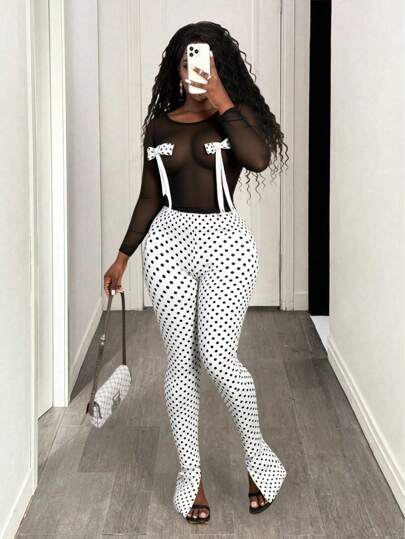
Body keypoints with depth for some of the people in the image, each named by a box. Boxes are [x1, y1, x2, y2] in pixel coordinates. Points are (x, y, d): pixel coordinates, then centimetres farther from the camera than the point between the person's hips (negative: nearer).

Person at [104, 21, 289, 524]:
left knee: (218, 358, -12)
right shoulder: (160, 124, 9)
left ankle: (257, 454, 12)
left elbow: (259, 159, -22)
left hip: (225, 242, -3)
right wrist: (123, 256, 13)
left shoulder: (237, 113, 0)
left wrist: (222, 102, -16)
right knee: (180, 360, 3)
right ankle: (190, 474, 14)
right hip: (169, 241, 3)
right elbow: (148, 197, 14)